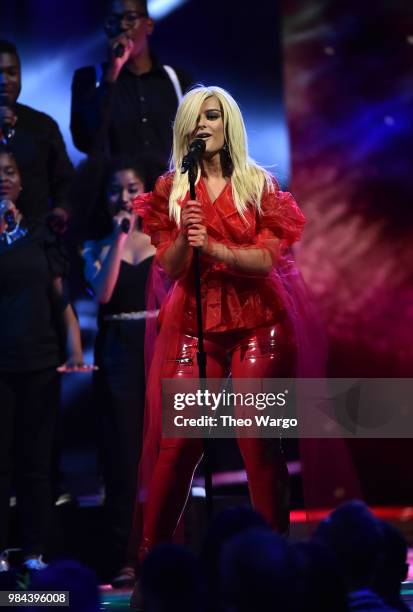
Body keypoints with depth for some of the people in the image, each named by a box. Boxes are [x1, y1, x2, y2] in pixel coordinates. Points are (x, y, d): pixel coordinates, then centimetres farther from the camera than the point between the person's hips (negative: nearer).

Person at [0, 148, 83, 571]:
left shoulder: (39, 235, 11)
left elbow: (60, 296, 10)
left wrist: (75, 348, -3)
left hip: (40, 362, 3)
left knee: (36, 461, 6)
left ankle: (35, 553, 10)